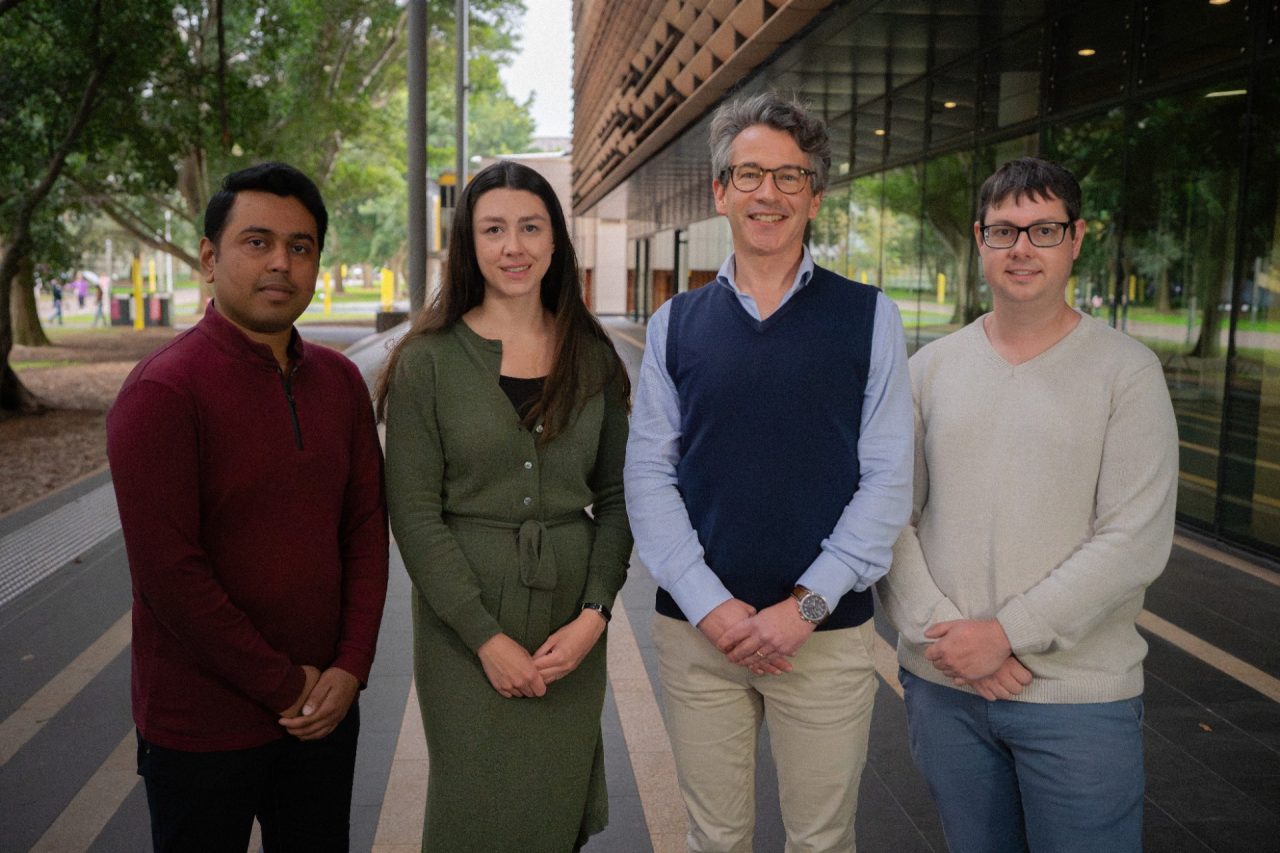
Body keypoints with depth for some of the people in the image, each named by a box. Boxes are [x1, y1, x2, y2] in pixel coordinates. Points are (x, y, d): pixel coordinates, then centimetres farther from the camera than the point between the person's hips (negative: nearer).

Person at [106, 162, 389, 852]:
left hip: (326, 710, 6)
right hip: (203, 730, -5)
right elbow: (168, 574, -19)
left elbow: (366, 528, 5)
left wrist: (350, 668, -4)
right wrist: (284, 687, -13)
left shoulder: (339, 381, 5)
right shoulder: (163, 392, -15)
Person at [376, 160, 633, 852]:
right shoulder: (430, 358, -5)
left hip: (569, 620, 3)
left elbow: (616, 498, 5)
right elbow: (413, 511, -8)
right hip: (463, 621, -2)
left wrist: (593, 613, -7)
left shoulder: (592, 357, 4)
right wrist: (487, 637, -12)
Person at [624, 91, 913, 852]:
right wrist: (709, 606, -10)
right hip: (696, 629, 2)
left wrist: (807, 605, -12)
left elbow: (888, 479, -4)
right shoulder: (677, 324, 6)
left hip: (826, 633, -1)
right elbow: (648, 474, 1)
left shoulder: (869, 317, 0)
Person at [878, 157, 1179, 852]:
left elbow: (1135, 542, -12)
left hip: (1078, 697, -2)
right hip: (940, 683, 3)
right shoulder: (931, 367, 5)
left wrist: (1006, 632, -16)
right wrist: (938, 628, -11)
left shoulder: (1126, 370, -4)